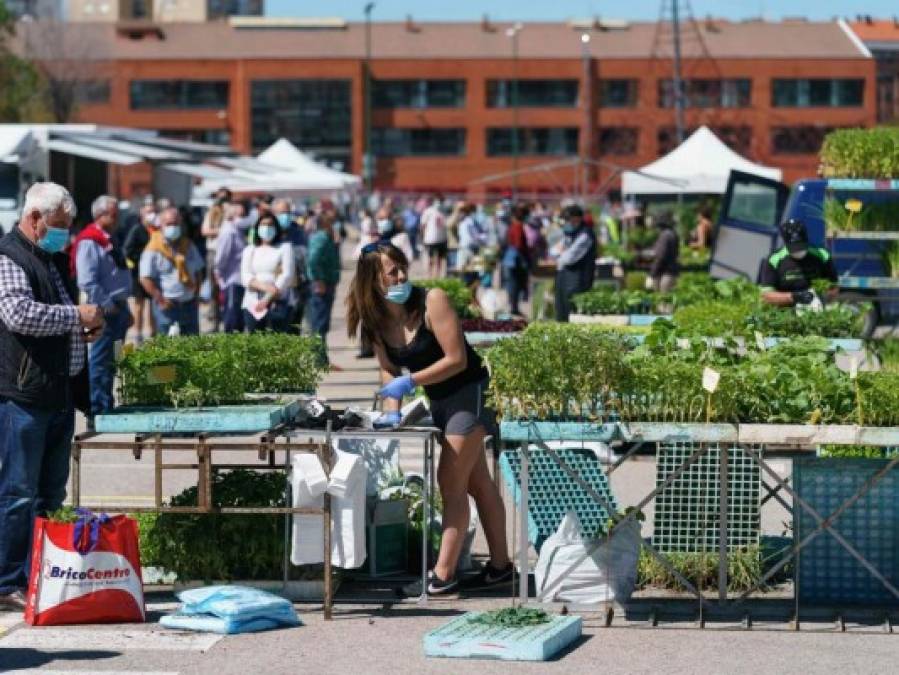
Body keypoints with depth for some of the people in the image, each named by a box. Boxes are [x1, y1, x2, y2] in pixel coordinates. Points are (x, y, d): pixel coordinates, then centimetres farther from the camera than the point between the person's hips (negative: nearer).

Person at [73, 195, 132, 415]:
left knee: (112, 362, 13)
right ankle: (97, 408, -3)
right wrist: (107, 305, -18)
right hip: (105, 310, -9)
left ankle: (107, 405, 20)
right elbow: (87, 282, -21)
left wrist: (125, 310, 21)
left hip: (117, 308, 9)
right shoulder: (89, 243, -14)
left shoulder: (109, 240, 17)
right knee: (100, 361, -6)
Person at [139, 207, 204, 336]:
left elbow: (198, 272, 19)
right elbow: (146, 279, -12)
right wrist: (161, 300, -15)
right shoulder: (154, 250, -9)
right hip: (167, 305, -6)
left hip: (189, 304, 6)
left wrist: (195, 293, 8)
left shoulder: (188, 246, 10)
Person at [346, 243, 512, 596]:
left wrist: (410, 382, -23)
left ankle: (443, 575, -8)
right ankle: (500, 564, 21)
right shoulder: (377, 321, -2)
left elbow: (457, 359, -22)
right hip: (438, 401, 7)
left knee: (451, 484, -9)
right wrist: (391, 410, -11)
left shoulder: (431, 301, -21)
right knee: (477, 483, 13)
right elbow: (388, 369, 5)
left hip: (469, 393, -7)